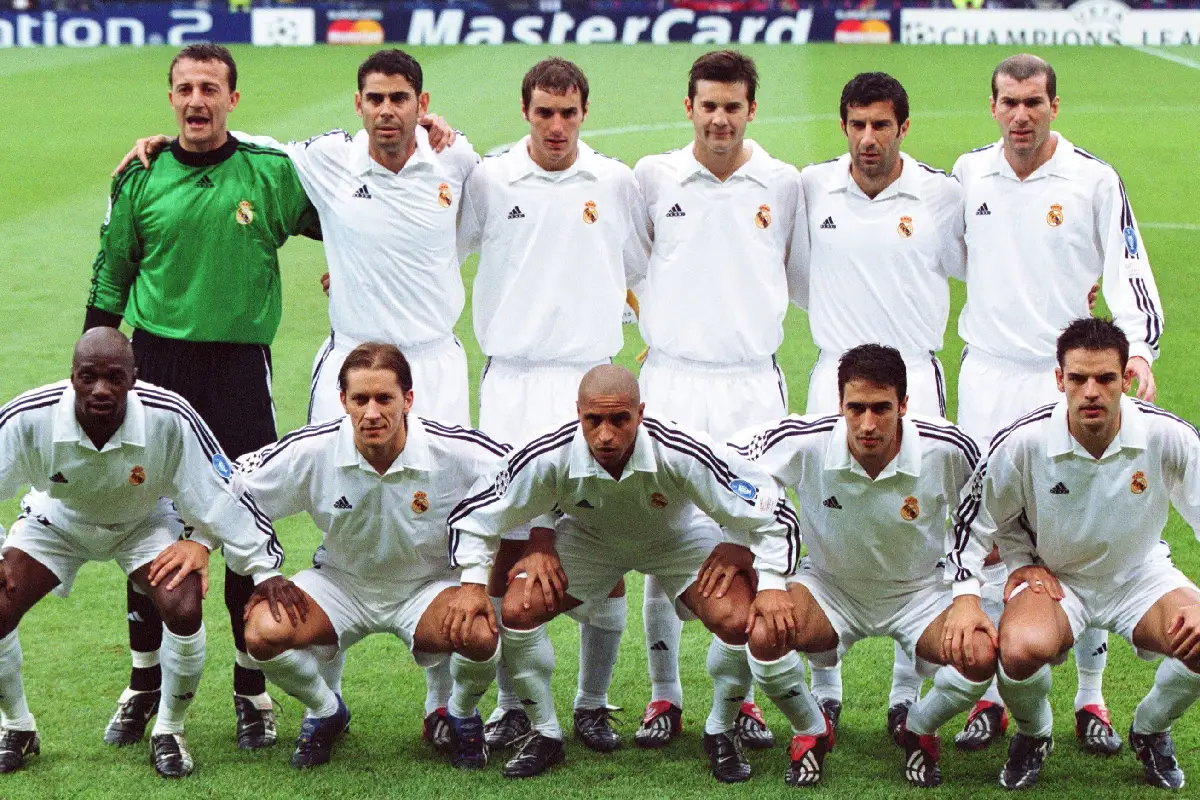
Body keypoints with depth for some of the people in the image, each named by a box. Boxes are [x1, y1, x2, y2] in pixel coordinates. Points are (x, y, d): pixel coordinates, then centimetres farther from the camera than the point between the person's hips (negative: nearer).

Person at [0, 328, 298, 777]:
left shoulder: (170, 418, -35)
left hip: (144, 521, -1)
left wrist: (264, 570, -19)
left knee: (184, 609, -24)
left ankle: (169, 732, 1)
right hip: (57, 519, 1)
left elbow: (221, 494, -23)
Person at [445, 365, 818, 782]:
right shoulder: (549, 458, -33)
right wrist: (473, 584, -20)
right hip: (587, 538, 2)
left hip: (677, 539, -2)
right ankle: (544, 734, 4)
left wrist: (771, 585, -29)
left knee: (740, 621, -23)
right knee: (517, 610, -18)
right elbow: (475, 512, -16)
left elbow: (767, 508, -26)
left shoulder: (681, 455, -38)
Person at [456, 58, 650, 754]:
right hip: (511, 379, -1)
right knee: (509, 548, -2)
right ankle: (512, 705, 9)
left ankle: (594, 703, 9)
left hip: (592, 380, 1)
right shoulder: (488, 181, 4)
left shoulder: (616, 182, 7)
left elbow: (645, 273, 19)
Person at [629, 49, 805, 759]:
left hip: (754, 384, 1)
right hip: (672, 381, -1)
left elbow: (803, 276, 18)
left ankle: (740, 699, 12)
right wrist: (646, 307, 9)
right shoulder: (653, 177, 3)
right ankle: (665, 697, 11)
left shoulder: (783, 184, 5)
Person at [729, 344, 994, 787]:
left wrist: (968, 596, -13)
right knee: (763, 633, -32)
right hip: (831, 588, 0)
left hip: (918, 593, 0)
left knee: (981, 655, -29)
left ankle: (916, 728, 7)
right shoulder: (804, 443, -23)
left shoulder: (947, 449, -22)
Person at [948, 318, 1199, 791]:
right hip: (1054, 577, -1)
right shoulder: (1023, 442, -21)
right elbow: (975, 519, -5)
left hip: (1139, 576, 2)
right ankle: (1033, 735, 4)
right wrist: (965, 597, -14)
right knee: (1021, 649, -35)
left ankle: (1150, 730, 8)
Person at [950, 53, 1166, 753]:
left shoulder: (1094, 179, -4)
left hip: (1068, 376, -3)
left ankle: (1092, 700, 8)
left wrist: (1139, 348, -17)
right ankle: (992, 695, 12)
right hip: (988, 378, 3)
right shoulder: (969, 175, 6)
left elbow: (1129, 273, -5)